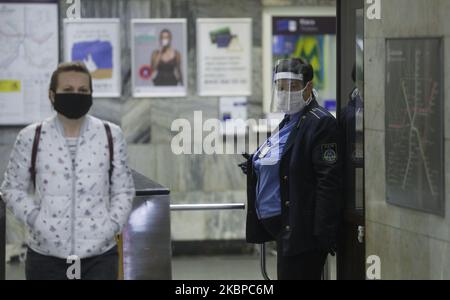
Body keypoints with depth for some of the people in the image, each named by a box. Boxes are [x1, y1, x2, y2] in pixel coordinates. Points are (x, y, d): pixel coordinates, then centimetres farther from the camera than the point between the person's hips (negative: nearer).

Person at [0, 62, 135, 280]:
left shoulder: (110, 136, 3)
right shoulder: (31, 138, 0)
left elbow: (123, 190, 9)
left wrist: (113, 225, -6)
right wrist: (35, 219, -7)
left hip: (99, 254, 0)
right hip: (46, 256, 0)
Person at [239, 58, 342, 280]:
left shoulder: (320, 124, -12)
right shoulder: (287, 122, 17)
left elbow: (329, 181, -18)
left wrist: (324, 232, -21)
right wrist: (254, 165, 13)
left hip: (301, 228, -10)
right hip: (283, 227, 10)